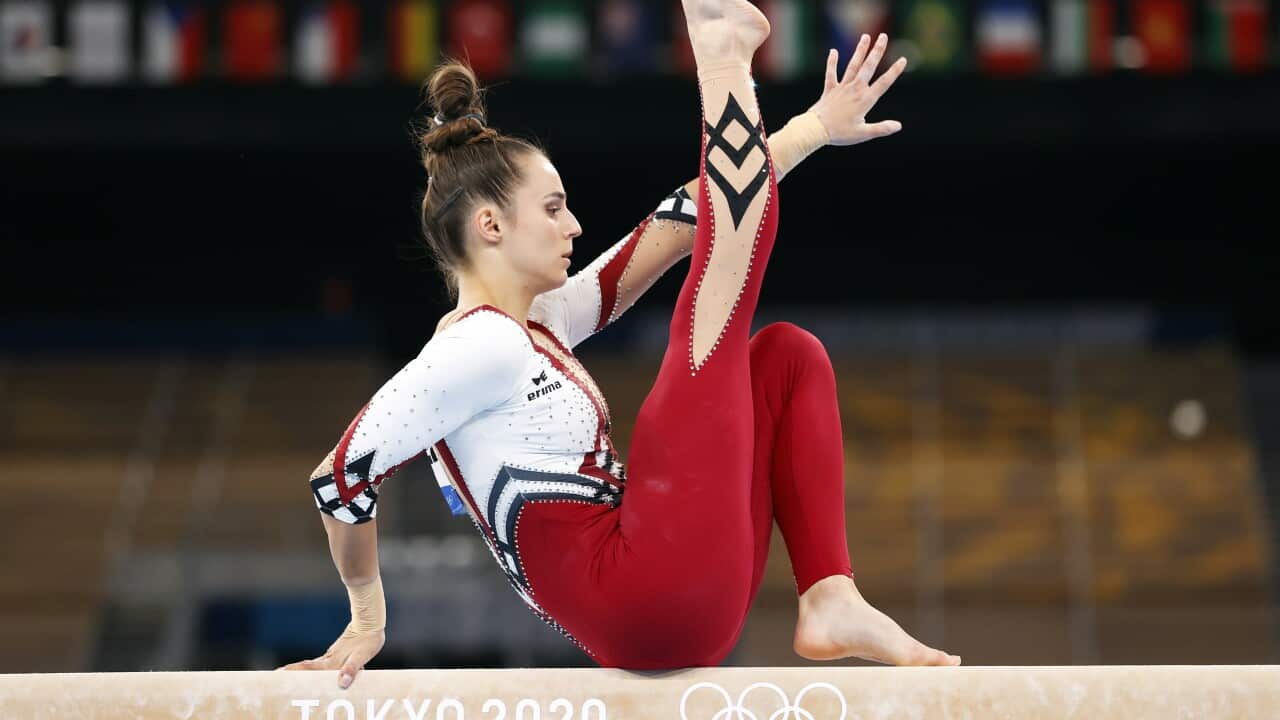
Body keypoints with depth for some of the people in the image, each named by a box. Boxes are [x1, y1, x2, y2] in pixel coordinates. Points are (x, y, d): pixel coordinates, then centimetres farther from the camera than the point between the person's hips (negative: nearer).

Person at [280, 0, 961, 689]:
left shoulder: (536, 327, 18)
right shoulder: (480, 346, -11)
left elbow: (667, 232, 20)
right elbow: (344, 474, -13)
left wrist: (812, 129, 20)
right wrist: (367, 620, 0)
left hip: (668, 616, 10)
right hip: (651, 608, -10)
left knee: (787, 354, 16)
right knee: (714, 315, -2)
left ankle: (830, 600, 0)